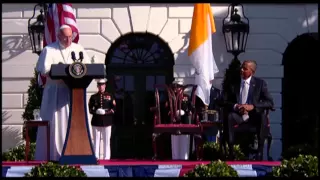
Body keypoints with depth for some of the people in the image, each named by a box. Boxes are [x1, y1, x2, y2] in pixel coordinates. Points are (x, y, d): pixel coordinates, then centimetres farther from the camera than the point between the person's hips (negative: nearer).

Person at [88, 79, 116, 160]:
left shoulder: (109, 96, 8)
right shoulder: (93, 97, 9)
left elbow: (113, 109, 3)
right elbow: (90, 109, 4)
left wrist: (106, 112, -14)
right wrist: (96, 111, -15)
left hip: (107, 122, 0)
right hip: (96, 122, 0)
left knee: (107, 140, 0)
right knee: (96, 140, 1)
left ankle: (106, 157, 3)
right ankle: (96, 156, 3)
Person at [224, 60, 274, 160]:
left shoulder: (260, 83, 4)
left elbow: (270, 103, -4)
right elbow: (226, 102, 9)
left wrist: (252, 106, -19)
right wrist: (235, 106, -14)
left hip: (254, 115, -1)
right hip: (238, 115, 1)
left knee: (263, 117, -35)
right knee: (229, 117, -33)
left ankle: (260, 151, -30)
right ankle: (230, 150, -32)